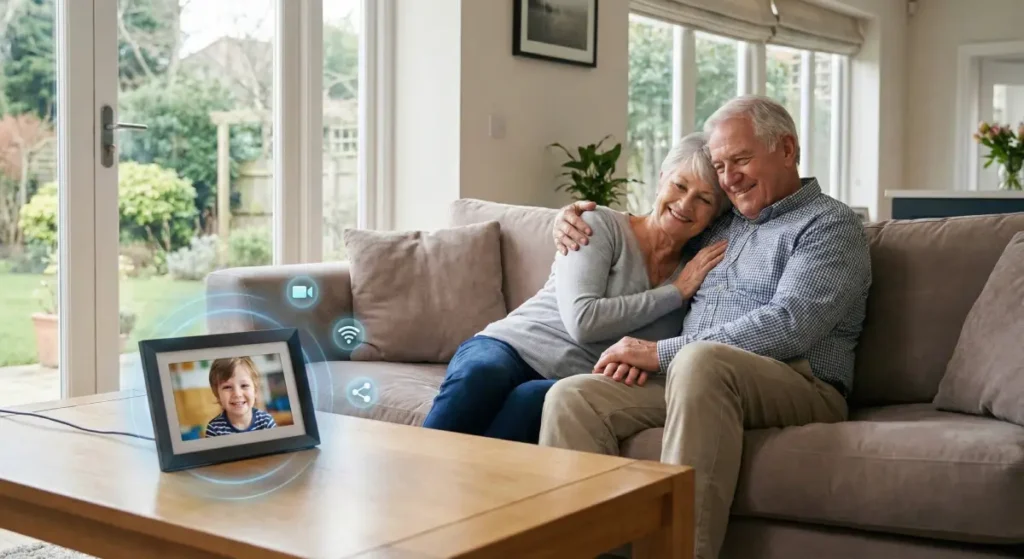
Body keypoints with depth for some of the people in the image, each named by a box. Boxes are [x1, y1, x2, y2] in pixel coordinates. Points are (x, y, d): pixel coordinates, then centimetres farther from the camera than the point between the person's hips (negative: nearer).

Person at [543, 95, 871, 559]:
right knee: (571, 396, -18)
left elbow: (788, 327, -14)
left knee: (701, 359, -39)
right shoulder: (719, 224, 24)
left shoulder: (829, 224, 3)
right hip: (687, 379, 6)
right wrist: (578, 221, 19)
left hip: (799, 385, -6)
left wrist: (660, 353, -14)